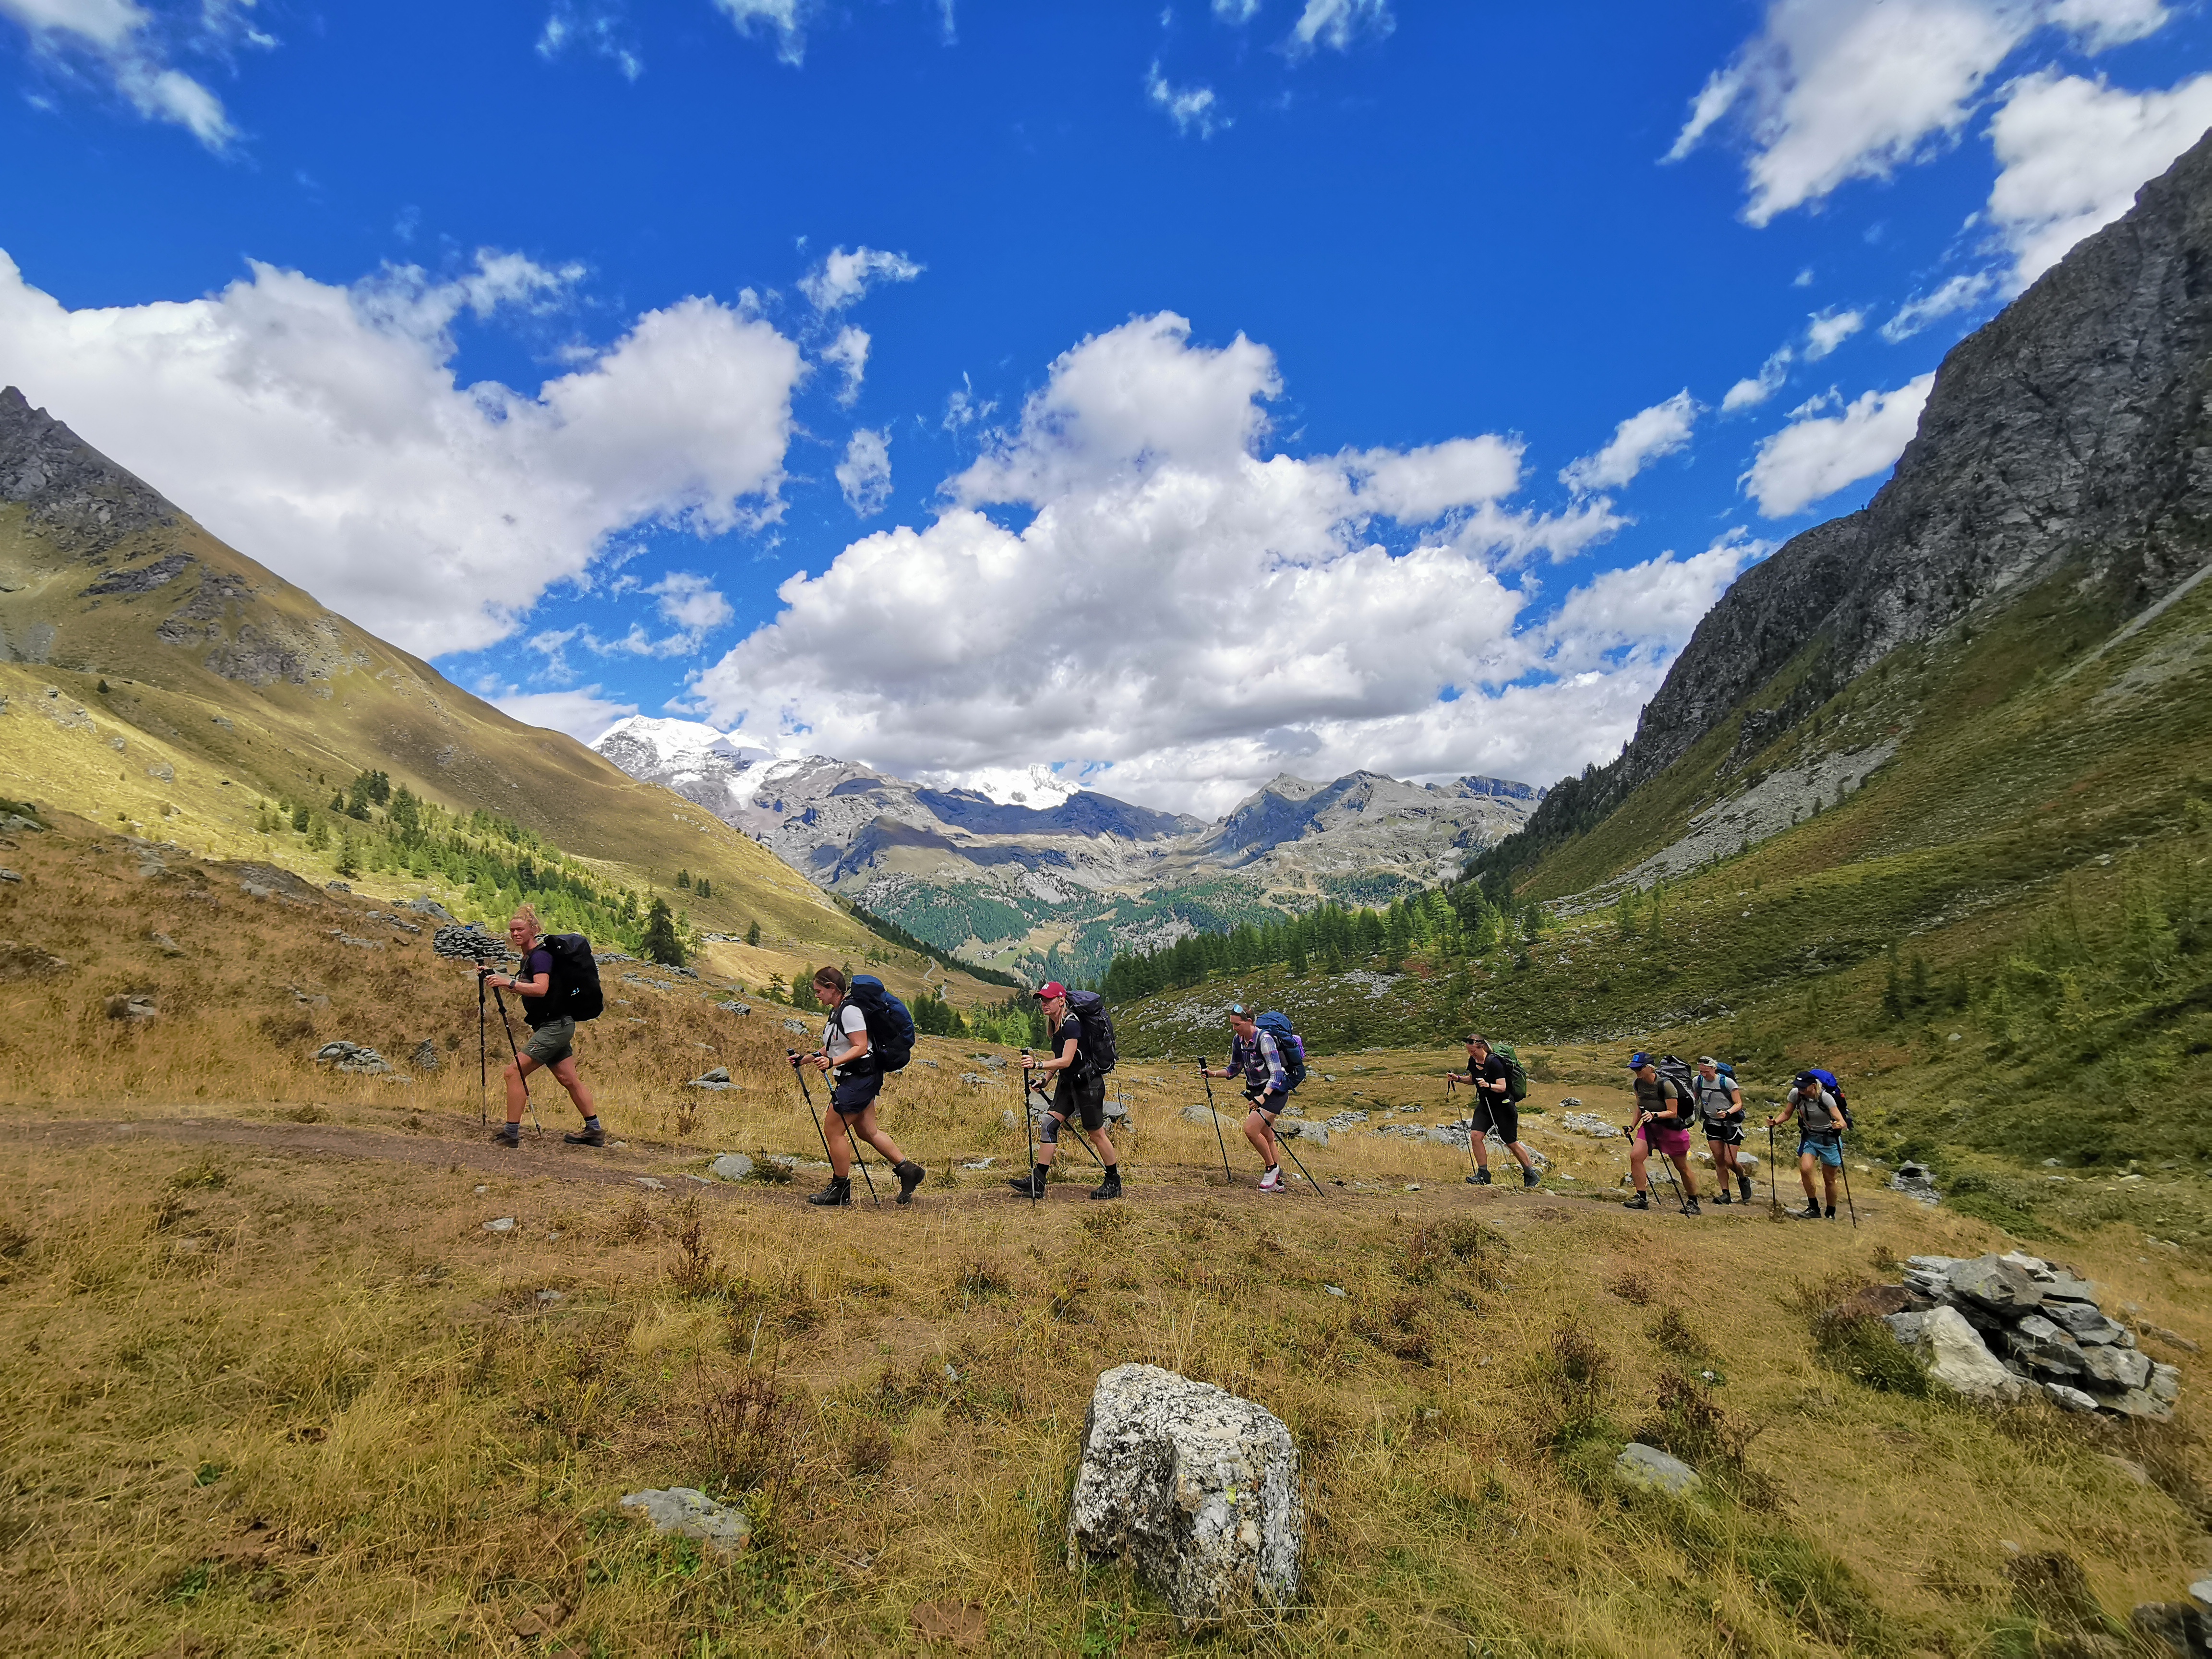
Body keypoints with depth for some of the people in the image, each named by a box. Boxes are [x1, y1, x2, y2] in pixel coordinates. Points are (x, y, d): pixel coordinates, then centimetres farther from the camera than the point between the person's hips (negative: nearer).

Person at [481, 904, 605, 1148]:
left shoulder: (540, 955, -15)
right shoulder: (529, 956, 14)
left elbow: (540, 988, -29)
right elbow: (524, 987, 26)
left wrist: (508, 983, -34)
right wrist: (494, 975, 16)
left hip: (554, 1025, -10)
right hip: (556, 1025, 10)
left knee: (514, 1072, -10)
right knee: (569, 1079, 12)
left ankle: (511, 1134, -5)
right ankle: (594, 1131, 17)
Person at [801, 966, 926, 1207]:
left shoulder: (850, 1010, -17)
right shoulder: (837, 1012, 14)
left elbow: (860, 1048, -22)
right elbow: (833, 1047, 21)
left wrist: (832, 1062, -32)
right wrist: (806, 1058, 14)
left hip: (860, 1077, -10)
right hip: (856, 1078, 10)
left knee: (834, 1131, -3)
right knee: (867, 1131, 11)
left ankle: (840, 1189, 9)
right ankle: (908, 1169, 16)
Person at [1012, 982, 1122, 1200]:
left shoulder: (1071, 1024, -21)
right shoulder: (1055, 1025, 7)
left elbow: (1066, 1061, -28)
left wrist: (1038, 1065, -36)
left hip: (1089, 1084, -9)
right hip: (1069, 1083, 9)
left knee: (1095, 1133, 1)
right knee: (1049, 1124, -2)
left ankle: (1114, 1183, 18)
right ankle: (1037, 1183, -1)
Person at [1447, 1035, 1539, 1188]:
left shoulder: (1494, 1062, -23)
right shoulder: (1472, 1061, -1)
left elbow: (1502, 1087, -24)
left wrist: (1488, 1085, -41)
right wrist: (1458, 1078, 1)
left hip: (1503, 1106, -7)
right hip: (1485, 1105, 7)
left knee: (1511, 1143, 4)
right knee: (1475, 1135, -9)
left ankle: (1531, 1175, 25)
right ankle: (1483, 1174, 0)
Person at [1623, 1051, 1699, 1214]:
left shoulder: (1665, 1085, -23)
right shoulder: (1639, 1084, -3)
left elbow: (1673, 1113, -20)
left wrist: (1654, 1115, -34)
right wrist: (1633, 1126, 12)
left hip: (1672, 1128, -5)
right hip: (1649, 1126, 5)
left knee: (1682, 1167, 7)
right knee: (1635, 1156, -15)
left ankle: (1693, 1203, 27)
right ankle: (1642, 1198, -7)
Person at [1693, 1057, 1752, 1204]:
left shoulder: (1727, 1082, -18)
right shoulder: (1697, 1081, -5)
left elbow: (1739, 1104, -13)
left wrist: (1727, 1113, -30)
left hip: (1731, 1124, -4)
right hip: (1712, 1124, 4)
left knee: (1729, 1161, -7)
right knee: (1719, 1160, 2)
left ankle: (1743, 1179, 25)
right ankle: (1725, 1194, 10)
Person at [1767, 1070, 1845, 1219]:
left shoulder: (1825, 1098, -24)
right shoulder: (1796, 1094, -13)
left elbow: (1842, 1122, -28)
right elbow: (1786, 1114, -1)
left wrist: (1839, 1125, -51)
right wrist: (1775, 1121, -20)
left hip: (1829, 1139, -3)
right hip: (1809, 1138, 3)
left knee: (1829, 1180, 5)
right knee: (1805, 1169, -21)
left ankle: (1831, 1215, 25)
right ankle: (1814, 1208, -6)